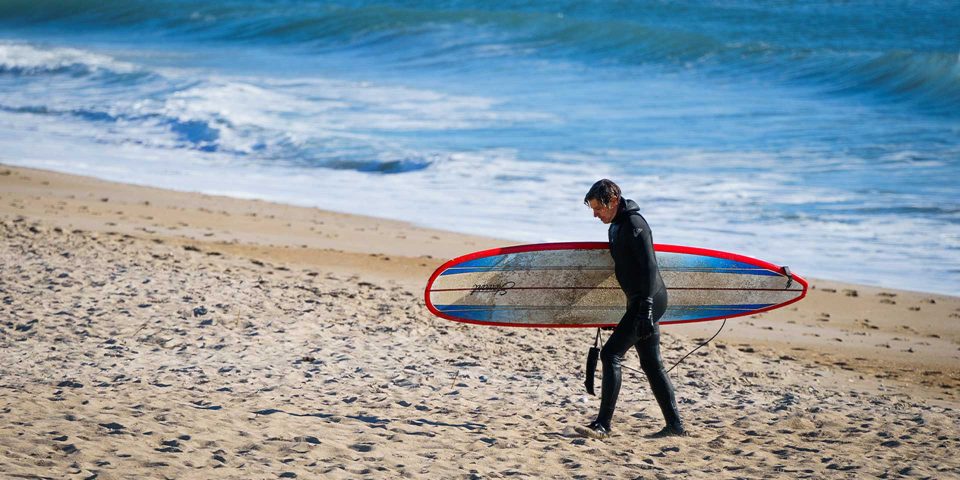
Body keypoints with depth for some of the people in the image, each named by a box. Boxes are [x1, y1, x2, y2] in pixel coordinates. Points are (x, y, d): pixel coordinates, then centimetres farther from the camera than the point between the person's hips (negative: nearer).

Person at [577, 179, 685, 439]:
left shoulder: (634, 224, -15)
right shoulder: (616, 226, 16)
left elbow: (650, 267, -22)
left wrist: (646, 309, -27)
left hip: (648, 300, -11)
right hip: (639, 302, 11)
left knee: (610, 354, -14)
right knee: (651, 363, 12)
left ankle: (603, 425, -15)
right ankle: (674, 424, 16)